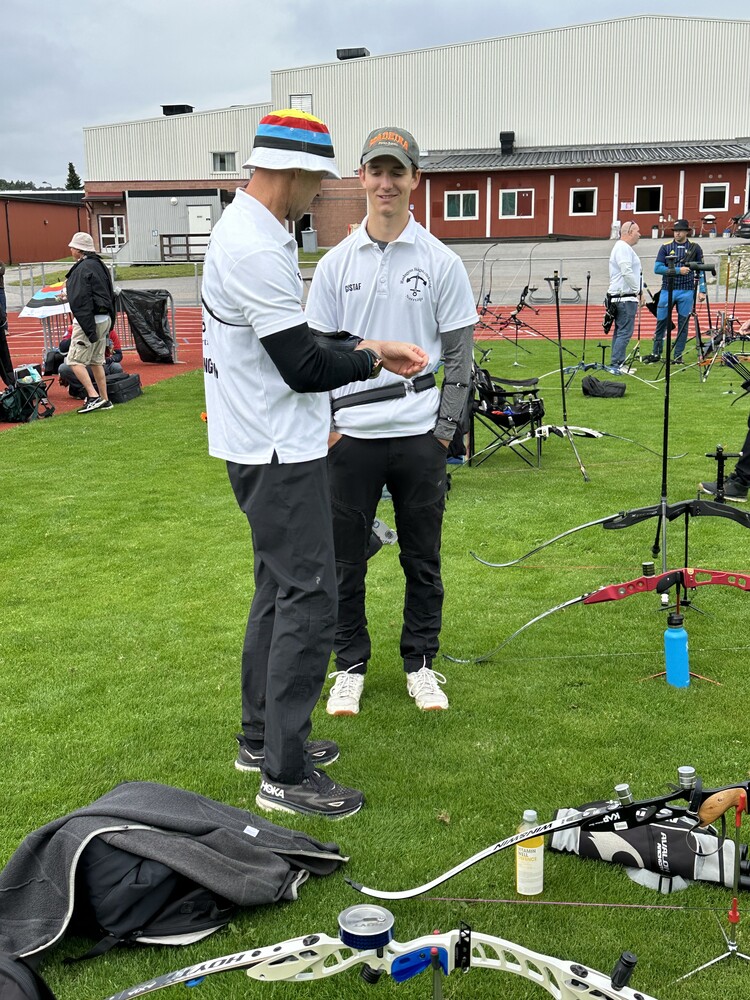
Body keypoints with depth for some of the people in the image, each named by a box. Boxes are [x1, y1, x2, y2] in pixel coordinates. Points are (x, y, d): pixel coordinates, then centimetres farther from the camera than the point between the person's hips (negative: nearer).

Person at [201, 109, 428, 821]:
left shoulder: (248, 229, 12)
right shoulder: (256, 249, -22)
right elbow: (303, 367, -22)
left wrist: (364, 347, 10)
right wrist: (371, 358, -4)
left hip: (268, 445, 11)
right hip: (279, 453, -11)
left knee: (279, 589, 17)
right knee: (309, 596, -7)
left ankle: (263, 736, 29)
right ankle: (286, 774, 2)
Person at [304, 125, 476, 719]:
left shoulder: (442, 262, 1)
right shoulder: (336, 263, 5)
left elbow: (460, 355, 1)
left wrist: (445, 430, -4)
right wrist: (325, 426, -2)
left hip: (420, 436, -1)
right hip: (350, 437, 1)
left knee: (422, 558, 9)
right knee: (347, 560, 8)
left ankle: (421, 662, 26)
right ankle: (351, 665, 24)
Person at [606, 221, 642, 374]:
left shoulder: (623, 247, 22)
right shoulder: (623, 248, -13)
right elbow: (627, 272, -22)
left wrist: (637, 292, 19)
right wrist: (637, 291, -13)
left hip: (620, 297, 11)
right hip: (625, 297, -11)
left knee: (620, 331, 12)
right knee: (625, 332, -12)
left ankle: (617, 363, 15)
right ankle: (616, 364, -13)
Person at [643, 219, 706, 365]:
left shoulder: (695, 248, 7)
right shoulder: (665, 247, 5)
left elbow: (701, 271, 9)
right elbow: (657, 268, -4)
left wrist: (702, 290, 1)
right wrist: (678, 270, -11)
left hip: (686, 292, 0)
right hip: (667, 291, 0)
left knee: (683, 324, 3)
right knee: (661, 323, 2)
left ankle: (678, 356, 10)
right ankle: (656, 354, 12)